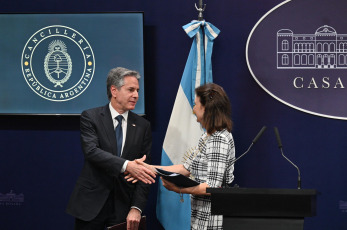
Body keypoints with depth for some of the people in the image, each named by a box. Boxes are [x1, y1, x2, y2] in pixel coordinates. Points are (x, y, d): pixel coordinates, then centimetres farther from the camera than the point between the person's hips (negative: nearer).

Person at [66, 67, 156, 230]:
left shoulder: (142, 126, 7)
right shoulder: (90, 117, -1)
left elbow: (144, 170, 3)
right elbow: (91, 150, -17)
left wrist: (136, 208, -8)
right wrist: (126, 166, -31)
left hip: (123, 208, 2)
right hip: (91, 204, -2)